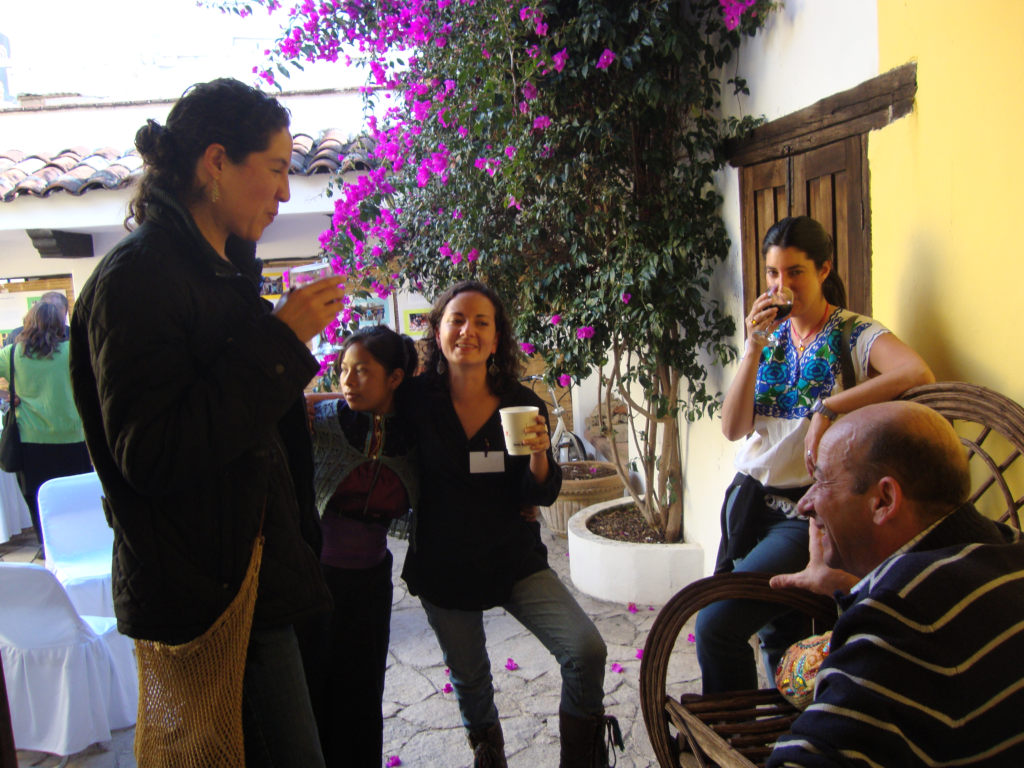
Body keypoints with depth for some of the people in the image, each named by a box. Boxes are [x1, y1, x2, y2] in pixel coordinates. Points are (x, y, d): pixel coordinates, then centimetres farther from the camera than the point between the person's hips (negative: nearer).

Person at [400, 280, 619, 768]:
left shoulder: (523, 404, -9)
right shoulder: (416, 400, -12)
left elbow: (541, 496, -7)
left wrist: (539, 455, -26)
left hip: (515, 560, 0)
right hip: (442, 570, 0)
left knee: (586, 652, -16)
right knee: (469, 679, 19)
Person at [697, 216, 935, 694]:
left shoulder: (856, 336, -7)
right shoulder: (770, 337, 10)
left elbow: (918, 375, -29)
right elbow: (733, 428, 0)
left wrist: (828, 409, -28)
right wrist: (754, 349, -9)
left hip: (808, 510, -6)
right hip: (750, 501, 6)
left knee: (715, 625, -14)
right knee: (777, 634, 14)